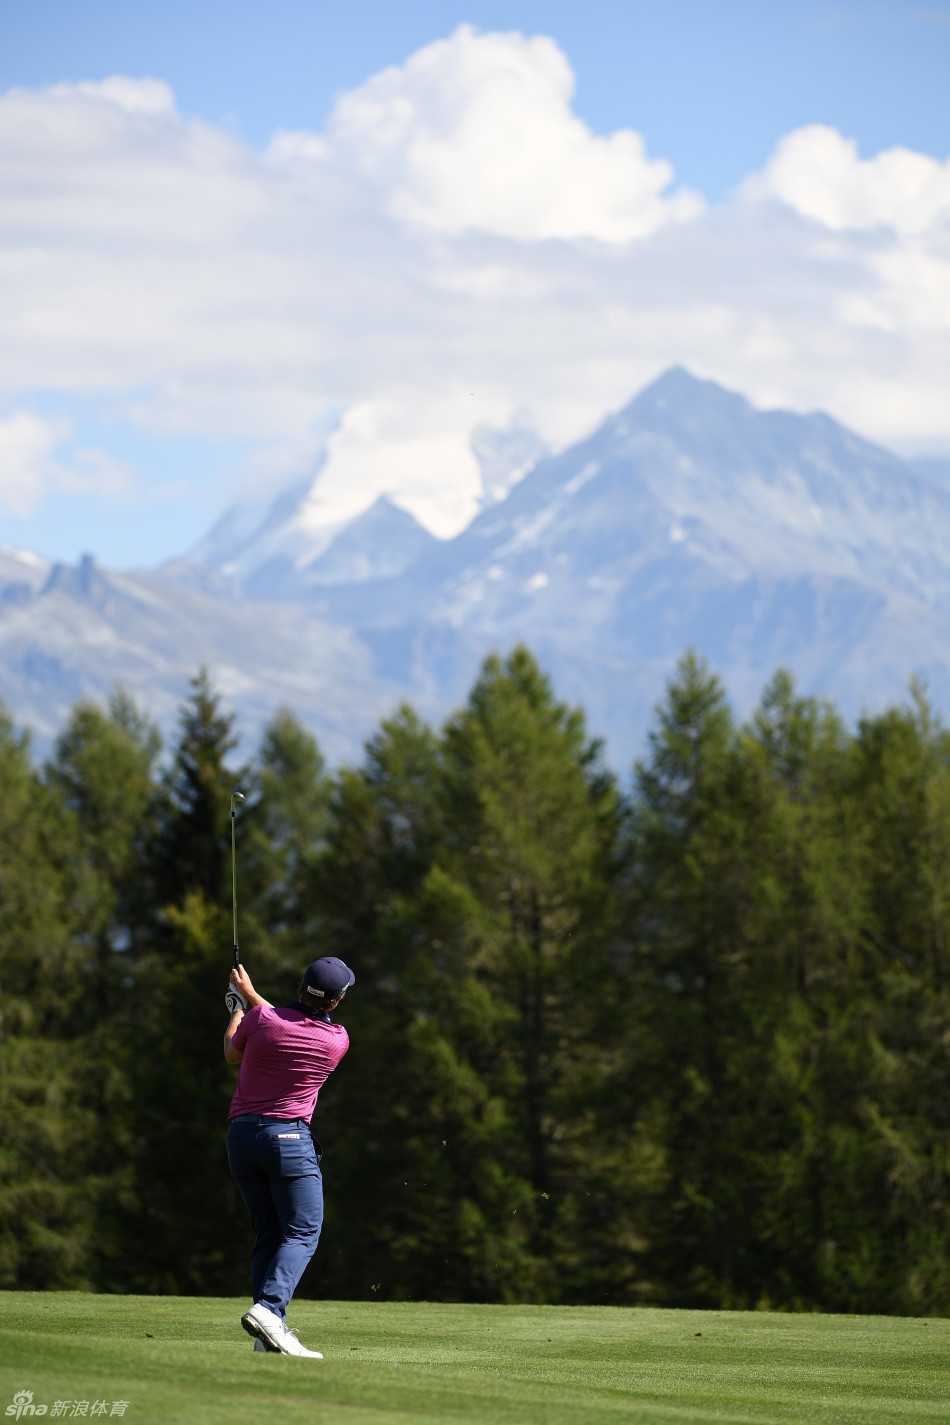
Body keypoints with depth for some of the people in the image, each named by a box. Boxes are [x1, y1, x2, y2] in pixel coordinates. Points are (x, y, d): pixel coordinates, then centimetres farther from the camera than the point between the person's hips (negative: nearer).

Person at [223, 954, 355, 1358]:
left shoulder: (260, 1019, -2)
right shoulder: (337, 1041, -2)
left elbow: (232, 1054, 19)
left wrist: (238, 1006, 36)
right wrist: (250, 995, 29)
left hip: (240, 1134, 4)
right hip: (288, 1134, -4)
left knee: (269, 1233, 11)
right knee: (302, 1234, -5)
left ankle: (270, 1332, 1)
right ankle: (268, 1309, -29)